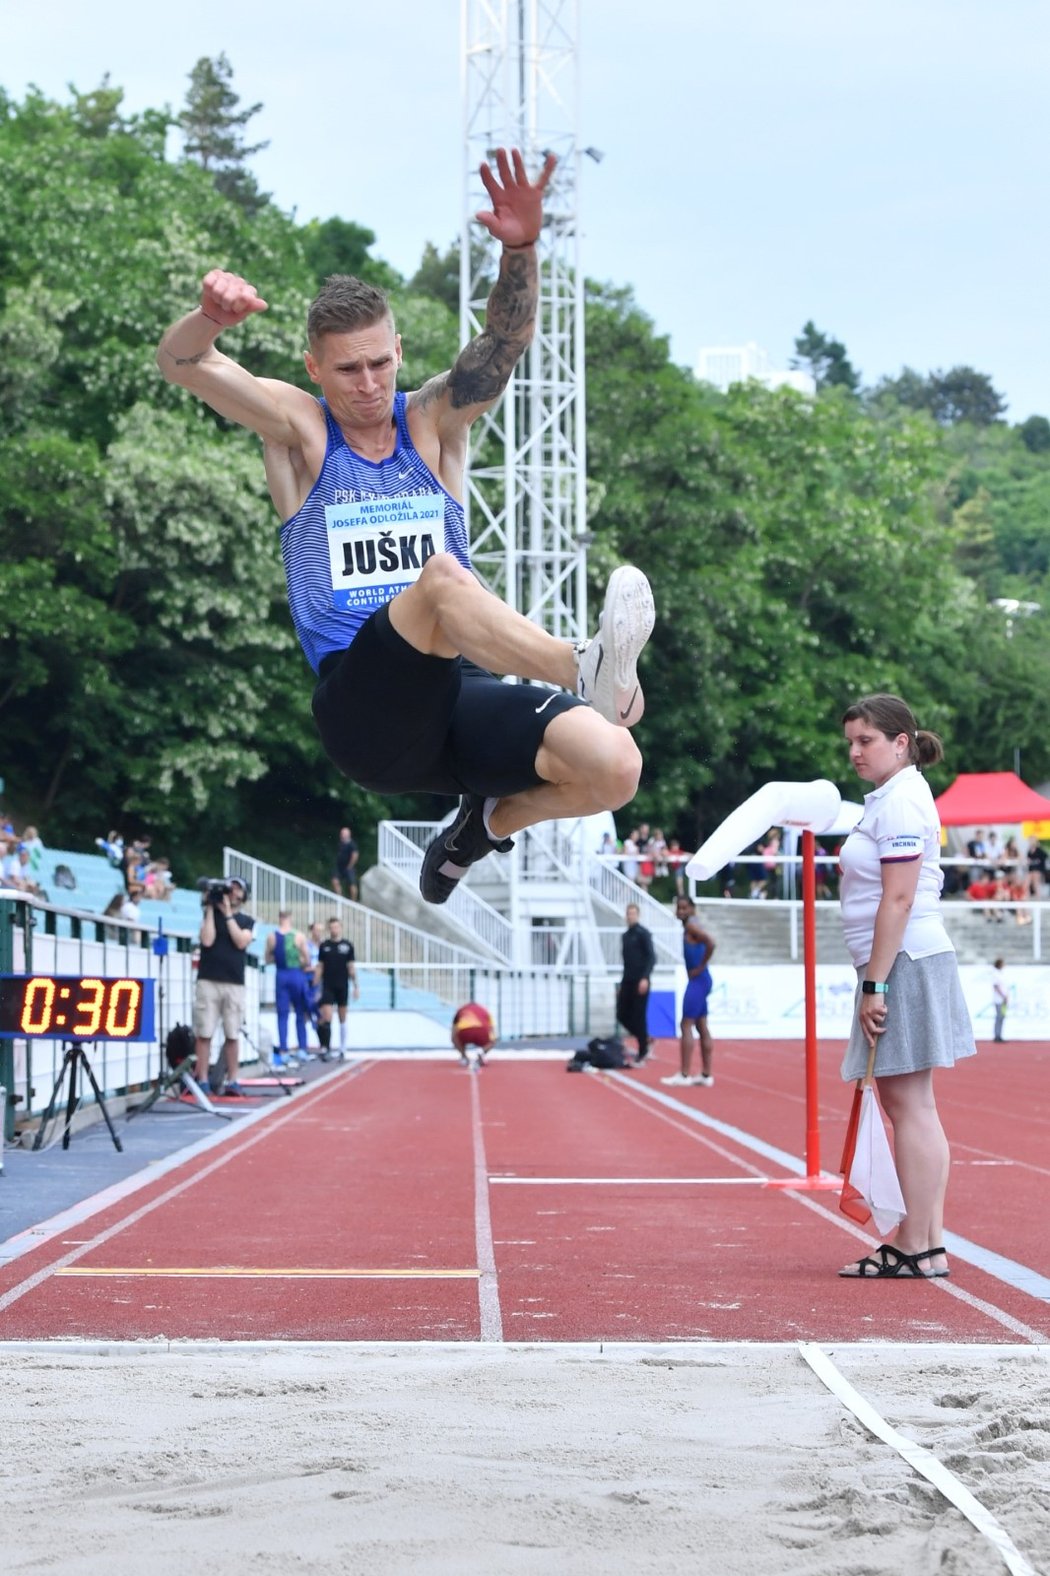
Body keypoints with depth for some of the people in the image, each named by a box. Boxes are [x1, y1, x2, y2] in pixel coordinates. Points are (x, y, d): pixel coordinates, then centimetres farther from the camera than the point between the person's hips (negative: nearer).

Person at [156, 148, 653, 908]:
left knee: (612, 765, -19)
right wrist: (211, 317, -33)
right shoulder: (297, 429, 7)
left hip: (457, 700, 4)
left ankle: (483, 825, 11)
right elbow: (183, 363, -9)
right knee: (442, 578, -34)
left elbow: (506, 341, -5)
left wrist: (521, 249, -25)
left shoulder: (433, 422, 12)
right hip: (363, 709, -4)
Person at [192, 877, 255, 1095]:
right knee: (204, 1033, -4)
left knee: (233, 1035, 1)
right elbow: (207, 940, -7)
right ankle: (202, 1081, -1)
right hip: (208, 981, -1)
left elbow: (241, 942, -6)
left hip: (234, 984, 1)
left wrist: (228, 913, -5)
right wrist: (211, 908, -3)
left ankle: (231, 1081, 6)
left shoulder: (247, 922, 13)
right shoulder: (210, 915, 10)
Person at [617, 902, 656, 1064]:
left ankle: (642, 1052, 2)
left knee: (639, 1016, -6)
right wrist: (622, 985, 19)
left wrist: (645, 978, -24)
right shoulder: (625, 936, 15)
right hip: (627, 982, 7)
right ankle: (645, 1040, 20)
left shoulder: (643, 934, -6)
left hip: (640, 982, -7)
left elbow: (651, 957, -13)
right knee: (622, 1014, 4)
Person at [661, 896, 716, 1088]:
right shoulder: (689, 926, 16)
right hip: (698, 980, 10)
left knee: (687, 1025, -10)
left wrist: (701, 967, -19)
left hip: (697, 980, -10)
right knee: (701, 1027, 10)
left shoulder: (691, 926, -13)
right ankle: (706, 1075, 12)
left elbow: (711, 943, -28)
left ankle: (684, 1074, -12)